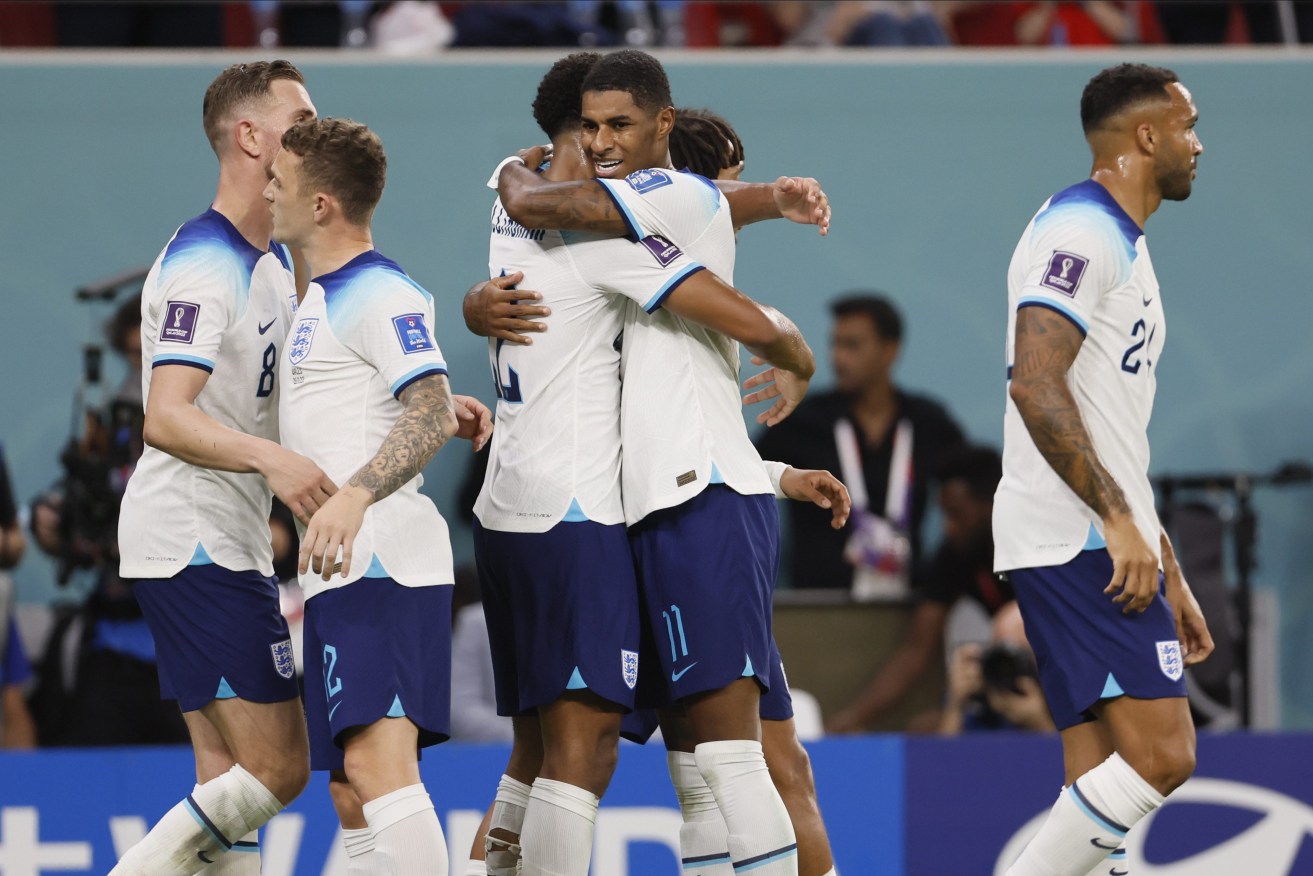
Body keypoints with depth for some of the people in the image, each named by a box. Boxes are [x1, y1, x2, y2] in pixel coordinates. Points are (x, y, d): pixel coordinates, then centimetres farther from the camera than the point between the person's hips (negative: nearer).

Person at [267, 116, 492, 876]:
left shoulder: (381, 294, -10)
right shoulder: (321, 296, 21)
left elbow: (430, 416, -22)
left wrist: (353, 496, -34)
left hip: (381, 562, -11)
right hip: (343, 572, 11)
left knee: (376, 762, -24)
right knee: (353, 795, 8)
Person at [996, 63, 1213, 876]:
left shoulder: (1121, 244, 23)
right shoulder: (1083, 230, -10)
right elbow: (1034, 386, -22)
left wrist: (1169, 577, 25)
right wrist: (1120, 522, -23)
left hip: (1105, 545, 10)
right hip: (1078, 543, -10)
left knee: (1102, 785, 4)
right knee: (1160, 754, -17)